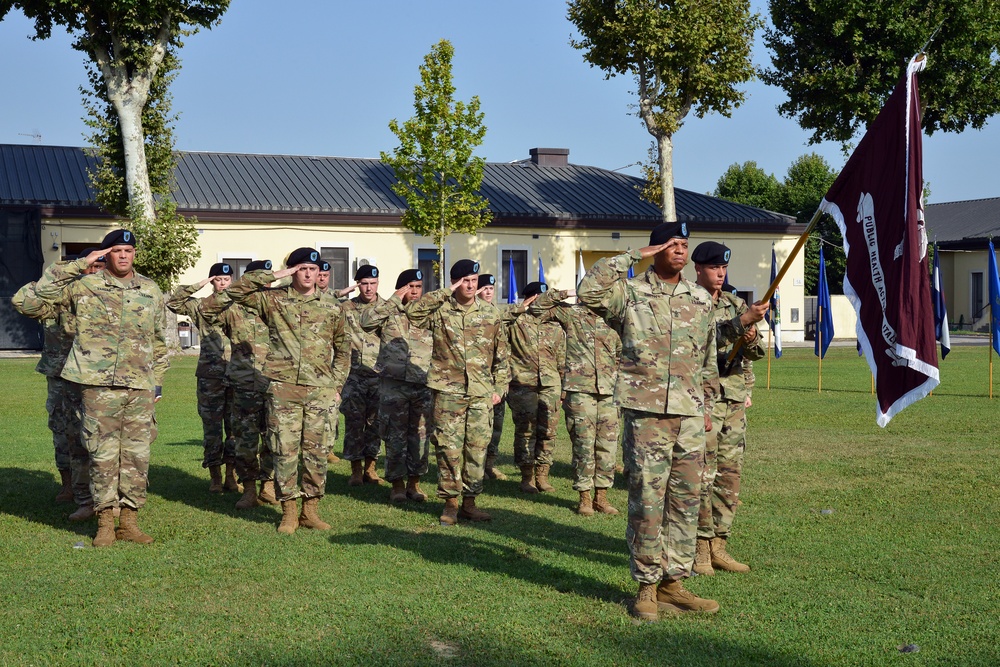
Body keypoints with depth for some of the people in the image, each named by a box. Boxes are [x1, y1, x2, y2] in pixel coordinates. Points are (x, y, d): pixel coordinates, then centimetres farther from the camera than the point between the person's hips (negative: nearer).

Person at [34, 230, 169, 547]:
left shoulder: (150, 290, 12)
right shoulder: (85, 285, 4)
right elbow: (44, 289, -6)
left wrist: (158, 380, 13)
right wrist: (82, 263, -5)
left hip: (140, 387, 3)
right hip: (99, 386, -3)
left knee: (137, 455, 5)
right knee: (103, 455, 0)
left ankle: (129, 520, 14)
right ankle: (105, 523, 9)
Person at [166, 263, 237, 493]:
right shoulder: (200, 306, 6)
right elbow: (172, 302, -5)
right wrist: (198, 285, -7)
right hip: (210, 375, -1)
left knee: (235, 427, 4)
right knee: (212, 428, 2)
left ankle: (231, 475, 13)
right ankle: (215, 477, 11)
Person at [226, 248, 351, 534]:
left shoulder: (332, 307, 10)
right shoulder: (274, 300, 5)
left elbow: (343, 349, 17)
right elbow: (236, 290, -4)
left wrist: (337, 386, 10)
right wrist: (274, 275, -5)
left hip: (320, 390, 2)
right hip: (284, 387, -2)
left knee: (317, 451, 4)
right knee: (285, 450, -1)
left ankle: (311, 510, 15)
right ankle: (289, 512, 9)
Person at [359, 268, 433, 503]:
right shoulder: (389, 313, 4)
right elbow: (366, 321, -17)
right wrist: (394, 300, -13)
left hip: (424, 385, 2)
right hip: (394, 384, -2)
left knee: (420, 436, 6)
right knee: (395, 436, 2)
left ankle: (414, 483, 17)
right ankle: (397, 485, 12)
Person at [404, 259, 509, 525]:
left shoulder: (490, 315, 10)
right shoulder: (441, 311, 2)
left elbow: (501, 355, 14)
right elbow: (413, 311, -17)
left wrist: (499, 388, 8)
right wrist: (445, 293, -12)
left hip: (482, 393, 2)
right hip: (448, 391, -2)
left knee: (477, 448, 5)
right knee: (449, 448, -2)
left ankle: (469, 502, 16)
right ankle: (450, 502, 9)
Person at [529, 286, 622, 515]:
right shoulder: (571, 313, 4)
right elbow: (537, 308, 2)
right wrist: (564, 294, -2)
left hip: (609, 393, 4)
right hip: (580, 391, -4)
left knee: (608, 446, 5)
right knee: (584, 446, -1)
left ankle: (601, 496, 15)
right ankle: (584, 498, 7)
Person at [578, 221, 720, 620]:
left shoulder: (700, 300, 14)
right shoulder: (630, 294, -1)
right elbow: (588, 291, -21)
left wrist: (708, 405, 18)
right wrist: (631, 257, -13)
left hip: (690, 415, 5)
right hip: (646, 412, -5)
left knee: (686, 501, 7)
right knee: (647, 502, -2)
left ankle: (673, 582, 18)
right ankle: (646, 586, 9)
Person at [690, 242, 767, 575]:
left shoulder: (735, 304, 14)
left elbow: (758, 351, 10)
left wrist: (752, 339, -13)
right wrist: (742, 321, -28)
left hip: (735, 402, 6)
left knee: (730, 476, 8)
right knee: (702, 476, -6)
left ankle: (717, 546, 16)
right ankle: (699, 550, 1)